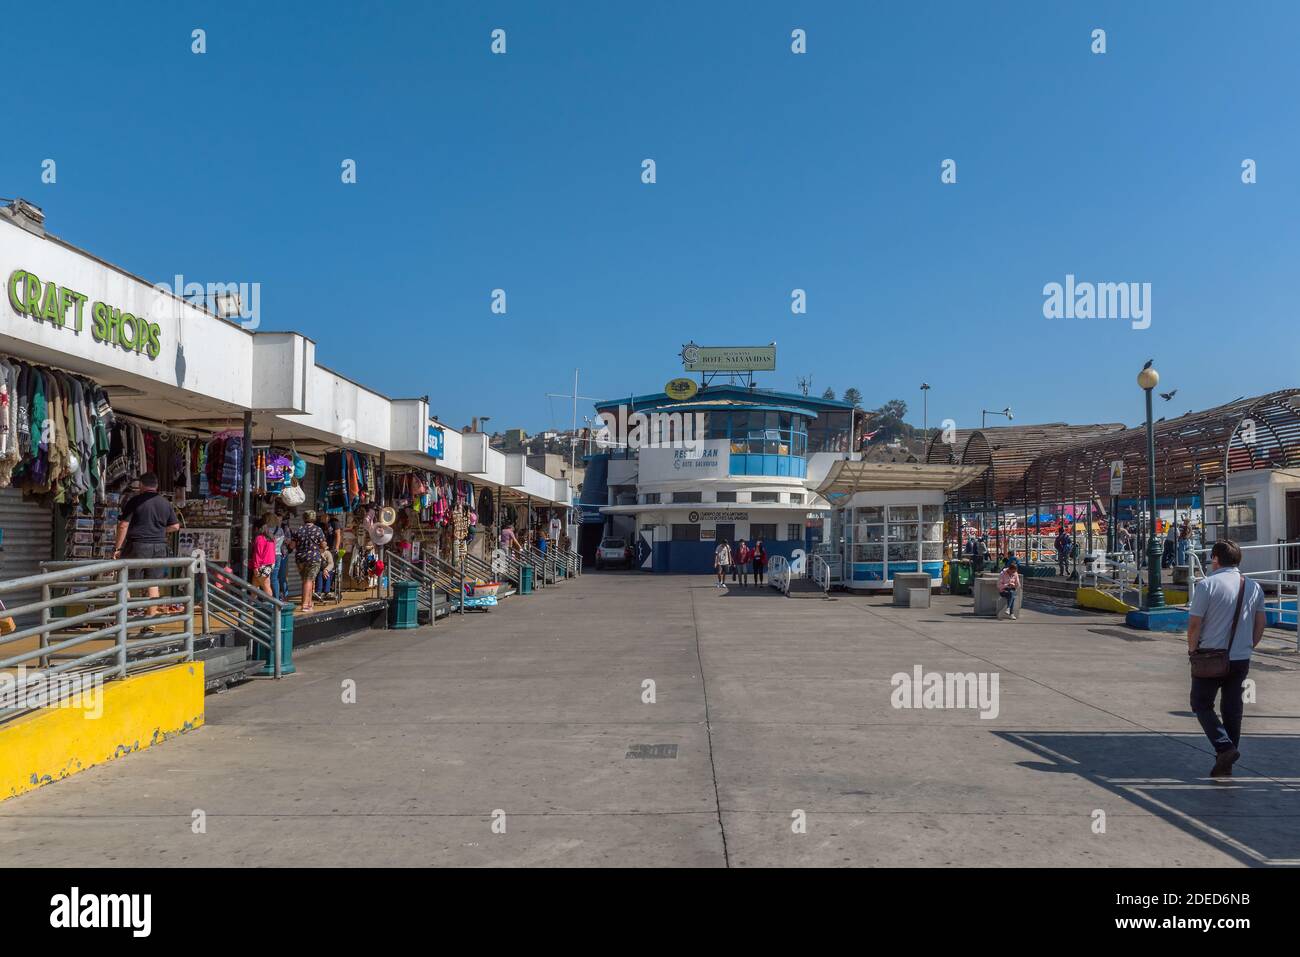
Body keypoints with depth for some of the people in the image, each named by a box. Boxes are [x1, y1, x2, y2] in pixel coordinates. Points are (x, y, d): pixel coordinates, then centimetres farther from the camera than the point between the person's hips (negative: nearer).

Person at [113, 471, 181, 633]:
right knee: (153, 584, 6)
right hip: (159, 547, 4)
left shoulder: (134, 501, -4)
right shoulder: (165, 503, 8)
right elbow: (175, 526, 12)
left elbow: (123, 525, -7)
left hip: (138, 545, -4)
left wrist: (118, 548, -2)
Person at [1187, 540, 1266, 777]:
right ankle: (1225, 765, 17)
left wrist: (1192, 649, 0)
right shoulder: (1254, 587, 6)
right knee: (1232, 709, 12)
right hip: (1241, 660, 5)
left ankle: (1224, 747, -11)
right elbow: (1261, 623, 11)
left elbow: (1194, 623, -14)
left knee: (1201, 705, 8)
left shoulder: (1208, 584, -13)